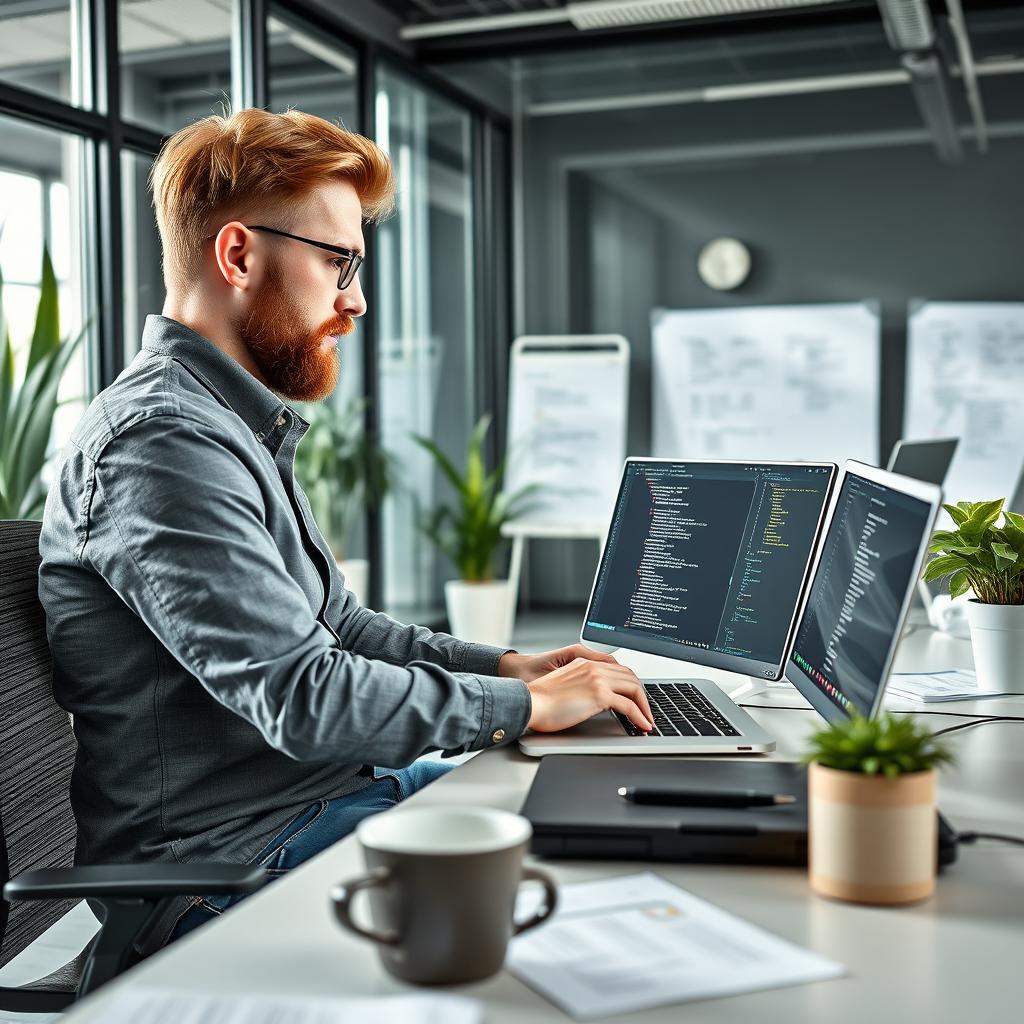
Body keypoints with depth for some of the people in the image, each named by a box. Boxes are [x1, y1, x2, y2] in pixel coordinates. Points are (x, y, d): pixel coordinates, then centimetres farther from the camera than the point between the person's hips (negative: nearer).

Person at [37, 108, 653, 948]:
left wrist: (506, 666, 7)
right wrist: (527, 705, -15)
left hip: (332, 789, 10)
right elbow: (303, 697, -26)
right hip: (231, 862, -10)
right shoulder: (159, 443, -21)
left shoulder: (239, 429, 14)